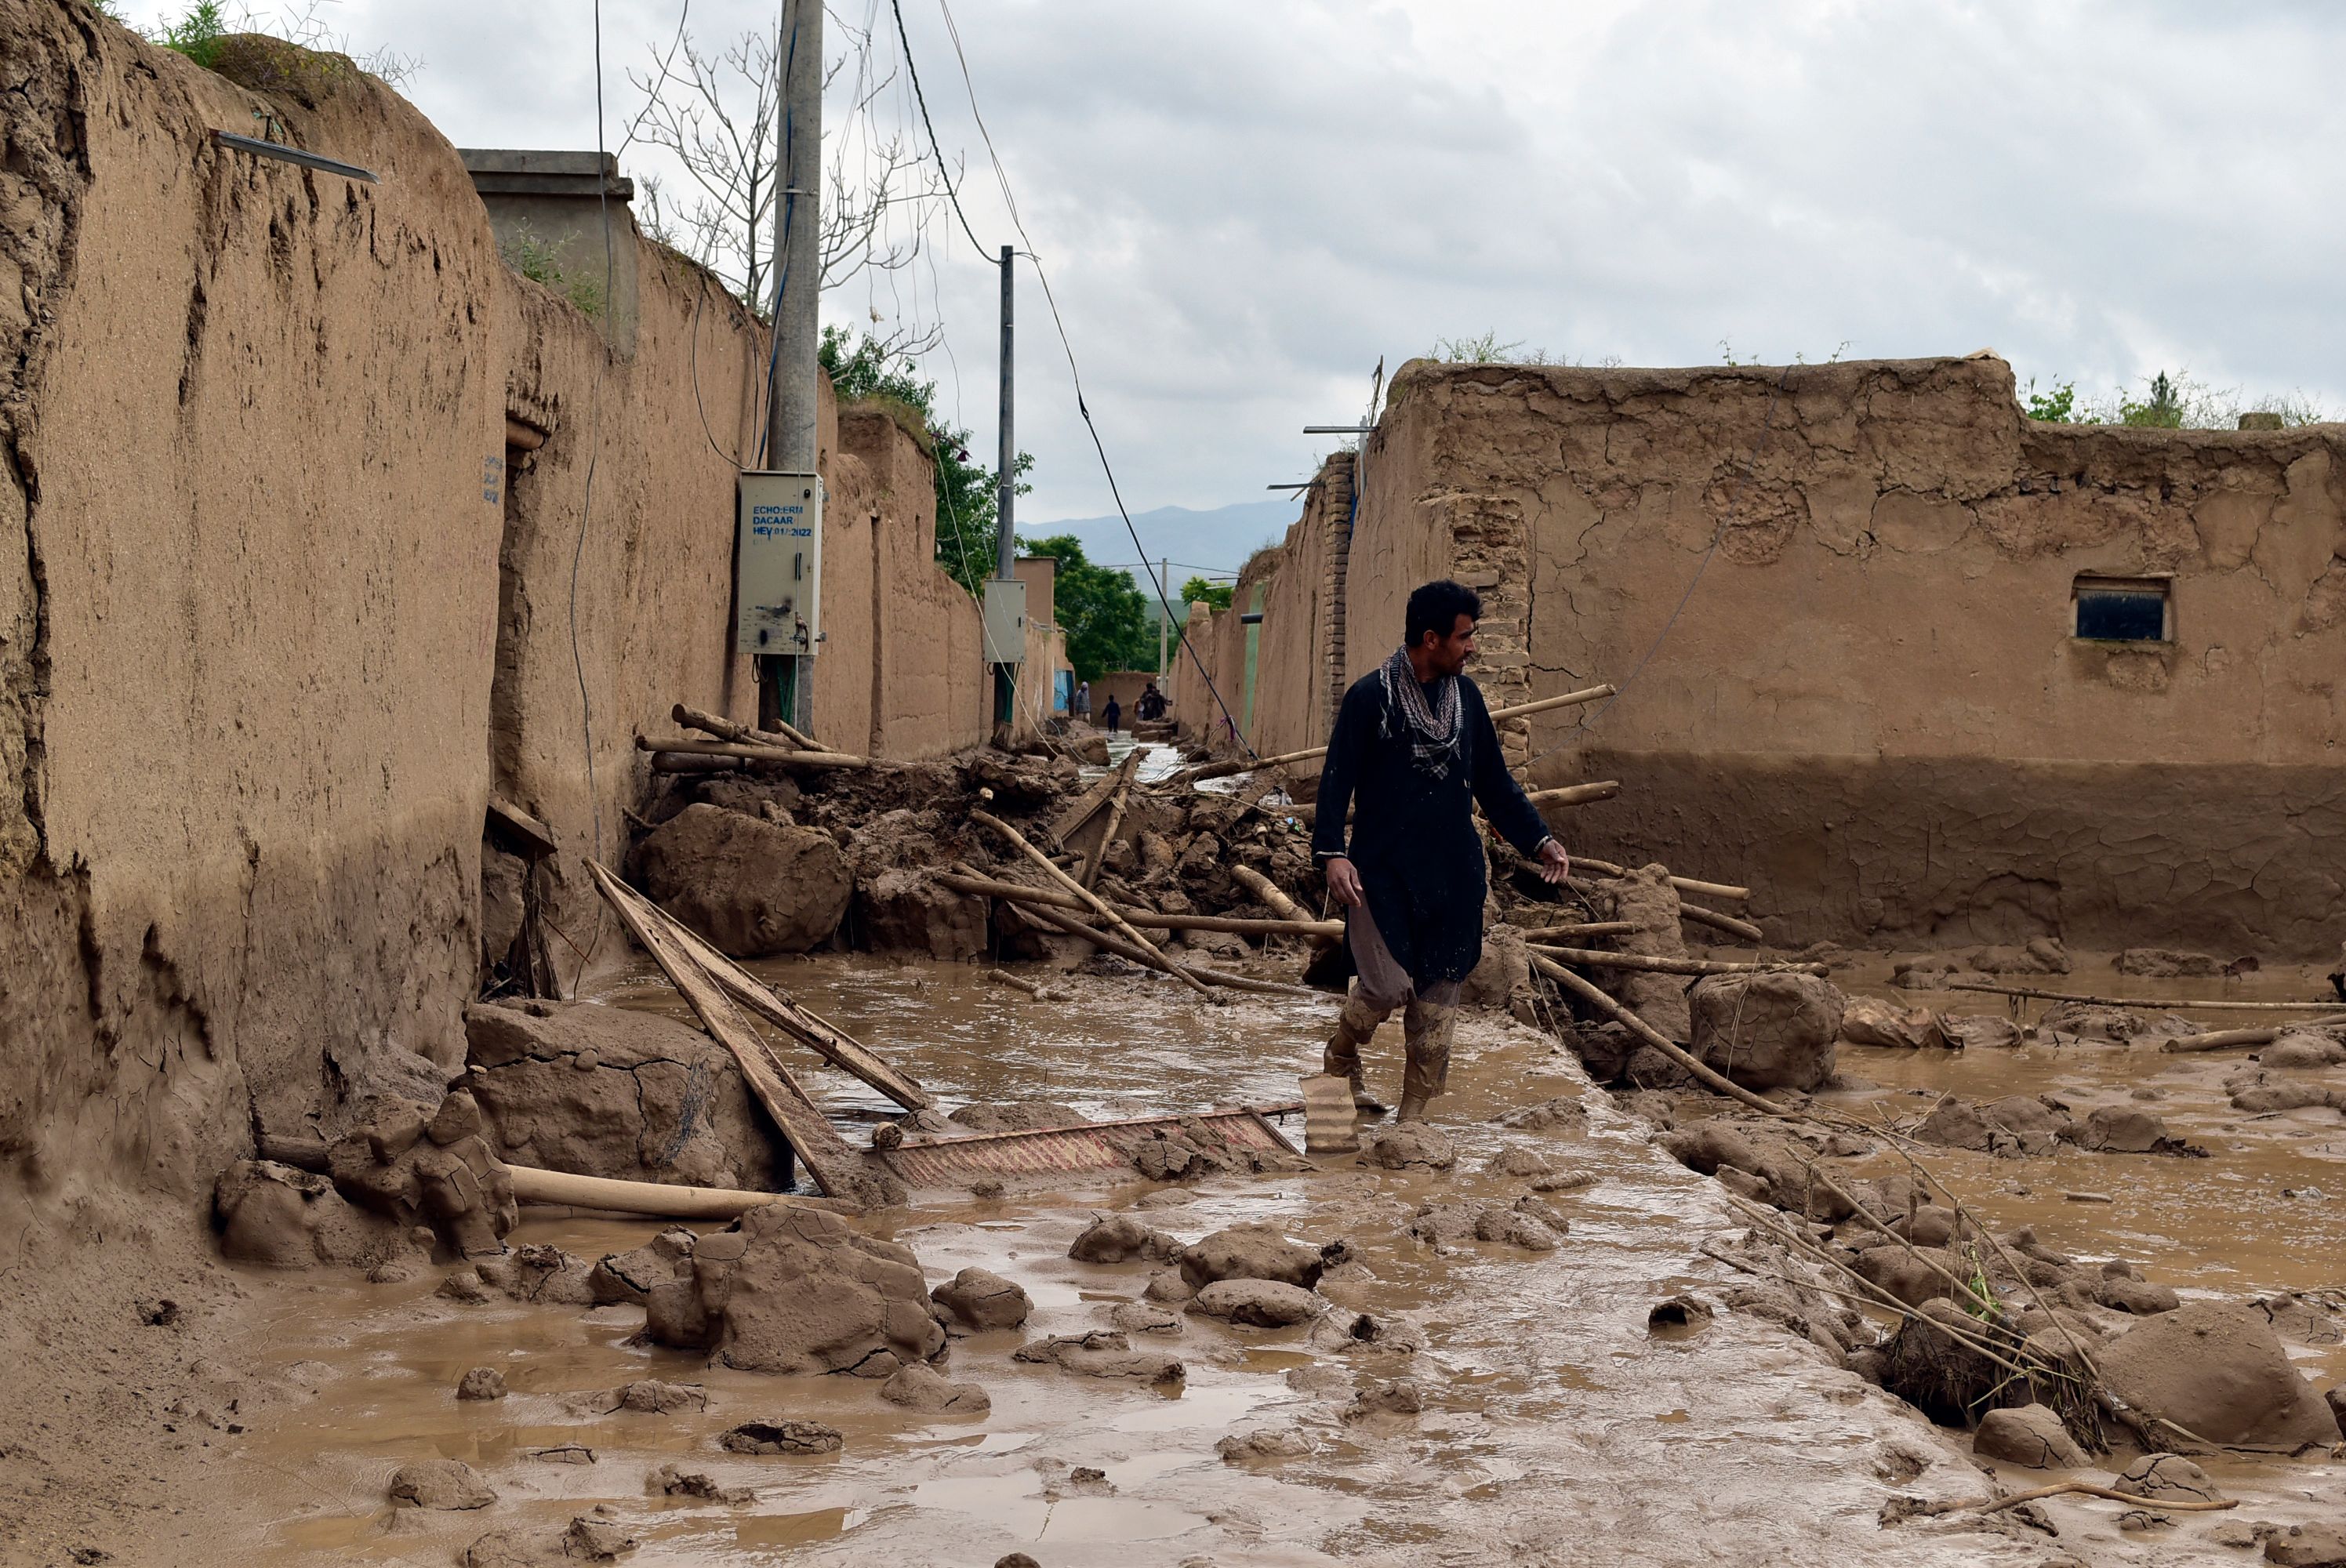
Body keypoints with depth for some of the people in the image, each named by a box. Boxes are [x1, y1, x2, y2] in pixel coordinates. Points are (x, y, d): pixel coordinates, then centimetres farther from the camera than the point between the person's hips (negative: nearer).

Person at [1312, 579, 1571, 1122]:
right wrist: (1332, 852, -21)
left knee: (1438, 996, 4)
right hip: (1383, 870, -5)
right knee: (1390, 984, -11)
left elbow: (1494, 782, 16)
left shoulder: (1466, 696, 9)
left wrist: (1538, 839, 8)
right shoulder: (1370, 696, -8)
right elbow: (1337, 778, -9)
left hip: (1453, 874, 5)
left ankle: (1413, 1112, 13)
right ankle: (1340, 1060, 19)